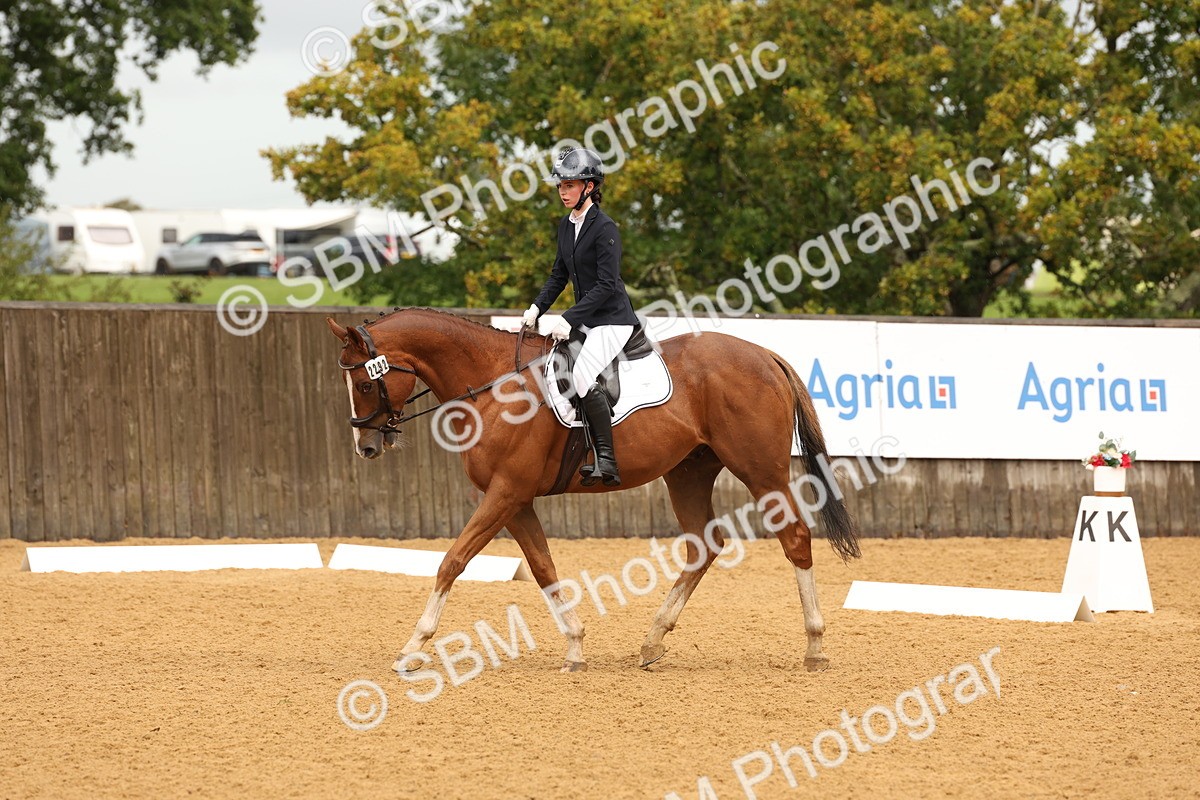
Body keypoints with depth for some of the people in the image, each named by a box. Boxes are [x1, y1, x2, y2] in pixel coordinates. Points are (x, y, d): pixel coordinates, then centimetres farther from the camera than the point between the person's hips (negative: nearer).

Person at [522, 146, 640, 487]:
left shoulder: (604, 228, -16)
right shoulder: (566, 225, 9)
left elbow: (606, 285, -21)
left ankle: (607, 462, -24)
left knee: (583, 376, -27)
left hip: (612, 319, -9)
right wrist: (537, 308, 5)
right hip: (584, 320, 9)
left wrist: (569, 319, -24)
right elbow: (559, 275, 18)